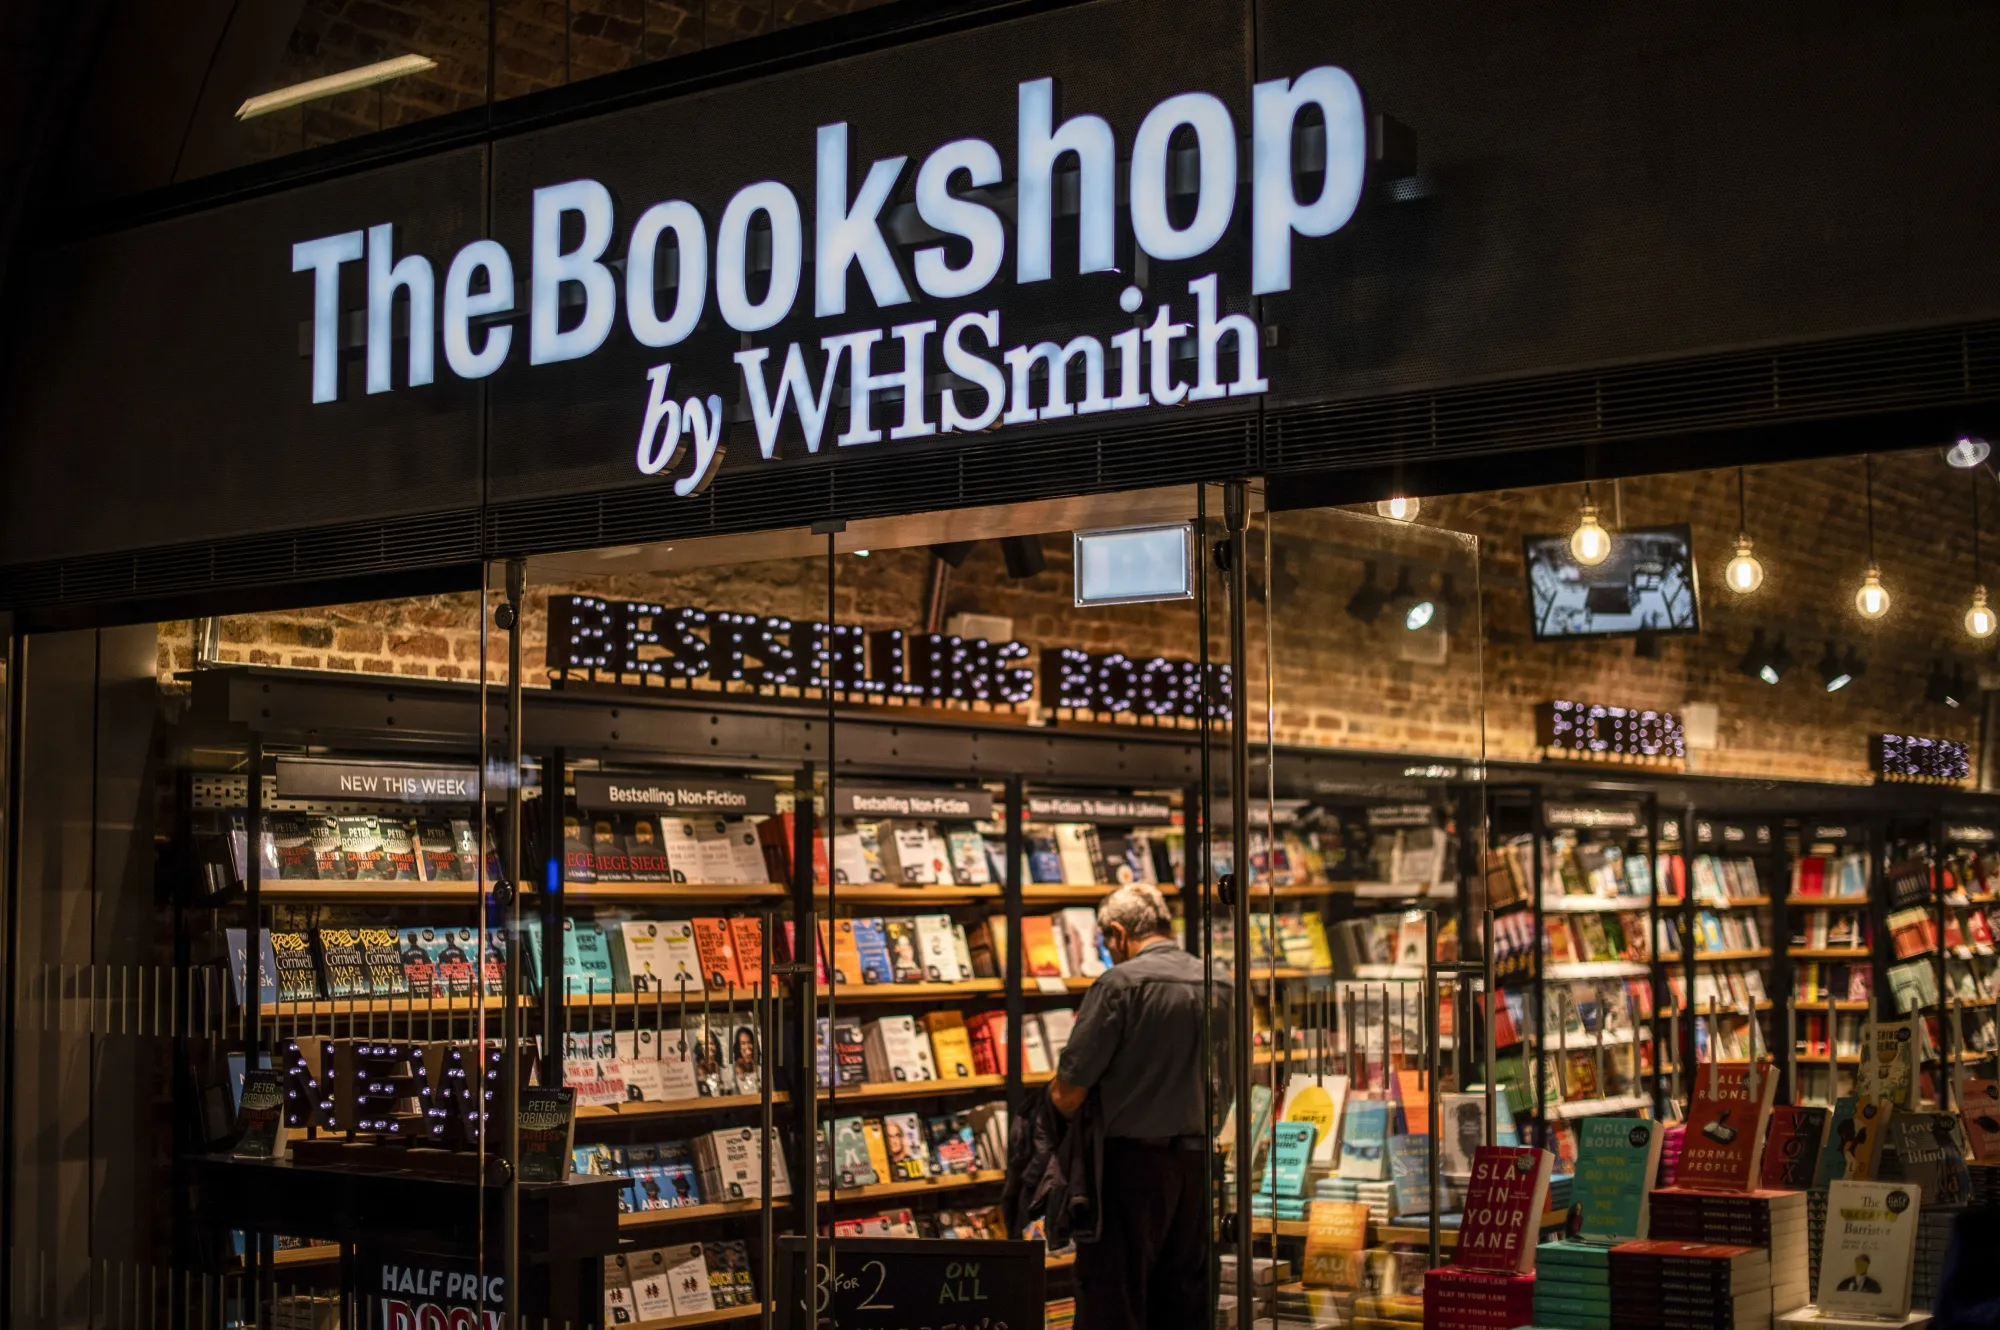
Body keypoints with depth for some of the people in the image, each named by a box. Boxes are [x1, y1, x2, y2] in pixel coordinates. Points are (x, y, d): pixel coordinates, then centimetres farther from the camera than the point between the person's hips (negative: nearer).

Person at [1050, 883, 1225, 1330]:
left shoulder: (1120, 983, -12)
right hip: (1198, 1160, 6)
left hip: (1131, 1163, -6)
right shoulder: (1219, 986, 6)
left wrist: (1058, 1096, 7)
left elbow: (1068, 1095, -14)